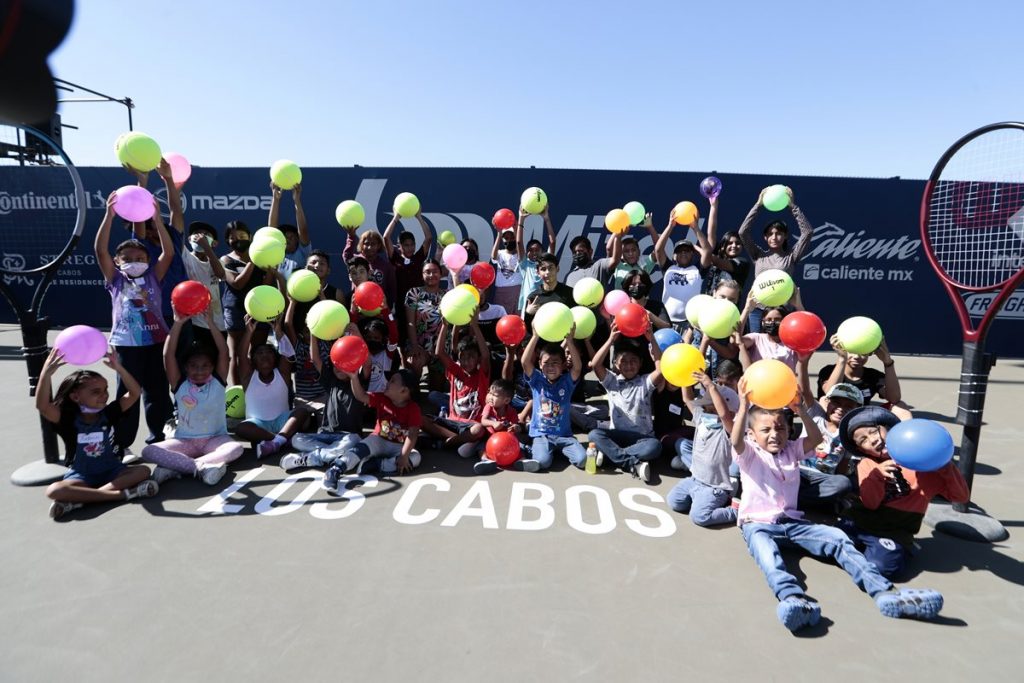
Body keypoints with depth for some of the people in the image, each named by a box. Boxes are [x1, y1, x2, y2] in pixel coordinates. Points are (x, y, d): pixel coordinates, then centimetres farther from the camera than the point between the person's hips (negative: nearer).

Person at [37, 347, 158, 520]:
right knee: (53, 491, -31)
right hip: (81, 476, -1)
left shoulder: (109, 413, -3)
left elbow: (135, 392, -13)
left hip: (112, 471, 2)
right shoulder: (68, 420, -9)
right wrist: (46, 372, -39)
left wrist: (118, 368, -26)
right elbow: (42, 406, -27)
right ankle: (122, 494, -36)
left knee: (143, 471, -25)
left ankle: (79, 500, -29)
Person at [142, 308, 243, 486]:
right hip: (185, 441, 1)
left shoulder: (218, 381, 0)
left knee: (236, 448, -33)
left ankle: (175, 467, -36)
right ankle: (202, 466, -39)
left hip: (215, 439, -1)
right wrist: (178, 323, -21)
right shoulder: (180, 385, 0)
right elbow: (168, 355, -13)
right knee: (149, 451, -24)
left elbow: (224, 352, -13)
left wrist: (210, 323, -20)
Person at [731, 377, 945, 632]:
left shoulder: (792, 450, 12)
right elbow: (736, 441, -26)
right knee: (767, 554, -38)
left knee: (838, 539, -18)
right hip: (757, 524, -5)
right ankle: (793, 599, -64)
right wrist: (744, 406, -40)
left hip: (792, 521, 5)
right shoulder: (748, 454, 0)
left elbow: (815, 439, -10)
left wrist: (800, 408, -28)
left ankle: (884, 592, -31)